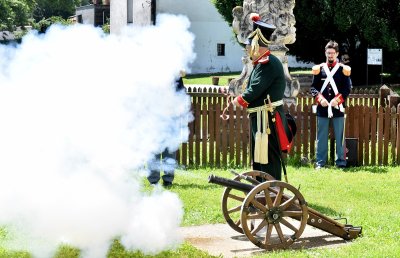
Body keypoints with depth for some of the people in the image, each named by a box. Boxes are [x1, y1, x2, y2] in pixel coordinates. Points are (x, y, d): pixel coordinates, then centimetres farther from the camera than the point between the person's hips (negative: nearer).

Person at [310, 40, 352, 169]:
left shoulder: (343, 69, 2)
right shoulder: (319, 69, 5)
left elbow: (347, 88, 0)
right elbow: (314, 87, 5)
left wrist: (337, 100, -13)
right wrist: (320, 98, -11)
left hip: (338, 108, -1)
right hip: (322, 108, 1)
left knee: (339, 137, 4)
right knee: (321, 137, 6)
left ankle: (341, 162, 10)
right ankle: (320, 162, 11)